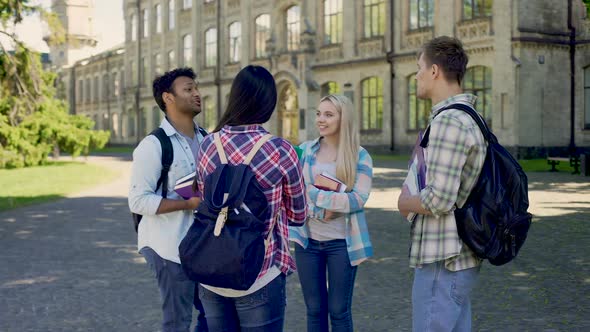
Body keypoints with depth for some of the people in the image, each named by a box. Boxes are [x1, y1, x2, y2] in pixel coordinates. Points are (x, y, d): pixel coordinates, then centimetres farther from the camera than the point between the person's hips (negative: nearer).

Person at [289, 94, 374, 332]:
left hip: (341, 242, -2)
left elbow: (360, 198, -14)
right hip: (308, 239, 2)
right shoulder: (305, 150, 5)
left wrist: (314, 194, -18)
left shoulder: (360, 156, -3)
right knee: (314, 309, 10)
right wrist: (321, 211, -17)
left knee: (339, 310, 6)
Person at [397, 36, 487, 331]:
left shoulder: (448, 121, -19)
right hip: (461, 257, 10)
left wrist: (405, 202, -6)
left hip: (442, 262, -10)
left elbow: (439, 200, -24)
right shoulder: (469, 118, 14)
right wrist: (414, 197, 8)